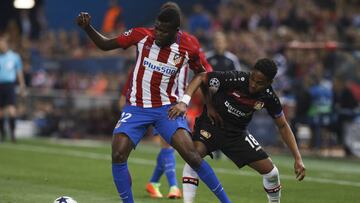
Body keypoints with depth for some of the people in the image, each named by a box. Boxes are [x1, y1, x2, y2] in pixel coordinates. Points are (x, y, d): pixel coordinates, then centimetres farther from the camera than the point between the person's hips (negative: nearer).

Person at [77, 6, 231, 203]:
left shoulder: (188, 48, -10)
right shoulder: (142, 35, -10)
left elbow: (201, 74, 10)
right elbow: (105, 44, 1)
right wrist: (87, 27, -13)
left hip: (167, 108, -1)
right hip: (136, 108, 1)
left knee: (192, 155, -17)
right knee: (118, 156, -15)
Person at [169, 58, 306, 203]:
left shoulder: (269, 97, -15)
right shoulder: (234, 79, -28)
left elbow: (283, 126, -1)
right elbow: (200, 78, -19)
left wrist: (298, 158, -5)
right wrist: (184, 102, -33)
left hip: (237, 133, 3)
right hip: (211, 124, -3)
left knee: (271, 172, -2)